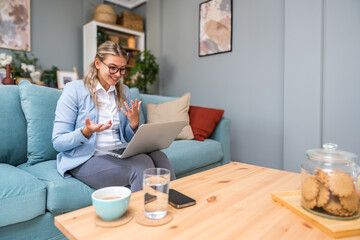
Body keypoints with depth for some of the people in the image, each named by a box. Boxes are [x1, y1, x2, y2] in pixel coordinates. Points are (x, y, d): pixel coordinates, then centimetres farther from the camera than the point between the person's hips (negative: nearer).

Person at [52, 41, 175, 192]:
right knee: (142, 165, -30)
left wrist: (134, 124, -7)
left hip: (119, 155, 5)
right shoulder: (74, 90, -3)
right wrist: (86, 132, -25)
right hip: (85, 160, -4)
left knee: (159, 156, -25)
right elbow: (58, 142, -6)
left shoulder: (124, 91, 12)